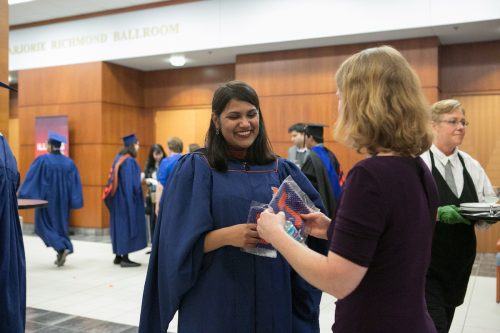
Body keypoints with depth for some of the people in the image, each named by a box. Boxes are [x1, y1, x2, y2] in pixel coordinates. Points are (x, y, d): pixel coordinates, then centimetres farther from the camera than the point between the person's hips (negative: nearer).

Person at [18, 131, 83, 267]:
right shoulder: (69, 162, 1)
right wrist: (72, 201, 4)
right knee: (61, 225, 16)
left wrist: (22, 195, -5)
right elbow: (75, 184, 0)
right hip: (62, 200, 4)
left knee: (44, 225, 7)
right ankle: (62, 254, 14)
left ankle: (61, 248, -12)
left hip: (46, 199, -4)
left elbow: (31, 179, -11)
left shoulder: (42, 160, -11)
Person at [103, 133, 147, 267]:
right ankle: (125, 258, -2)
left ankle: (118, 256, 19)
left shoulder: (118, 158, 11)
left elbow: (115, 179, 14)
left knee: (119, 225, 13)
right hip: (127, 198, -9)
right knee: (127, 225, -4)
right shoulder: (130, 161, -16)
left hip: (117, 198, 9)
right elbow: (132, 182, -21)